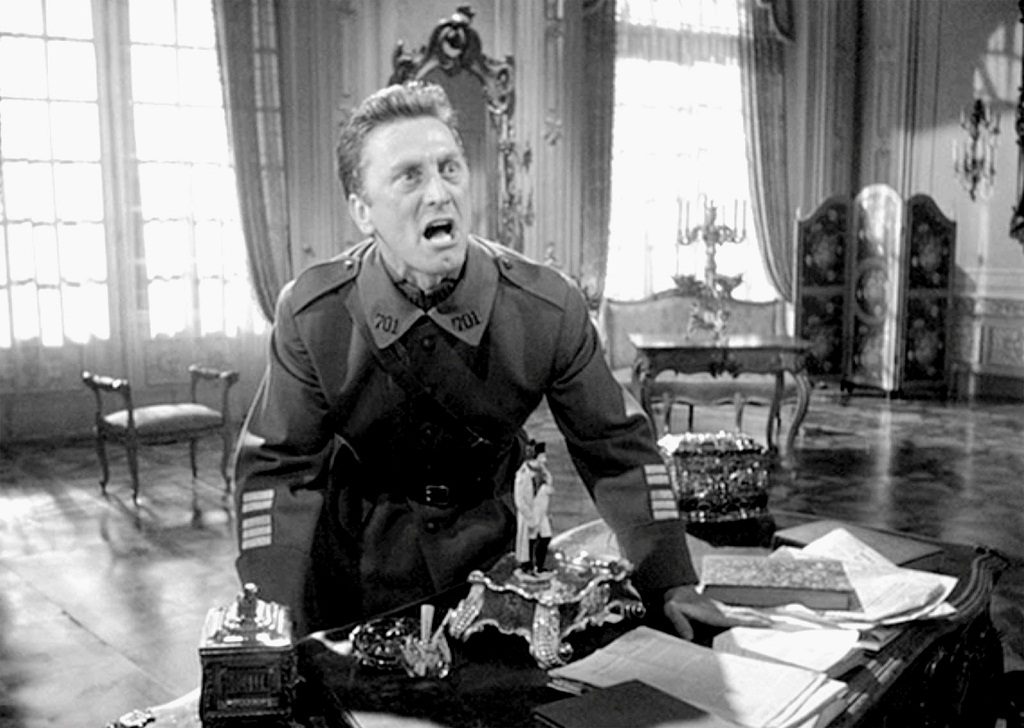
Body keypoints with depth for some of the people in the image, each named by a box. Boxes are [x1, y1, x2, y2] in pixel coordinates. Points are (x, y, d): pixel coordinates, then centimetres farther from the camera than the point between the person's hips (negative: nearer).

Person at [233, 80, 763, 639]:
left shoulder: (549, 310, -19)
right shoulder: (312, 315, -20)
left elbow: (618, 450, -8)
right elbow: (275, 468, -12)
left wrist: (672, 586, -11)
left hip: (490, 548, 1)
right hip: (358, 550, 0)